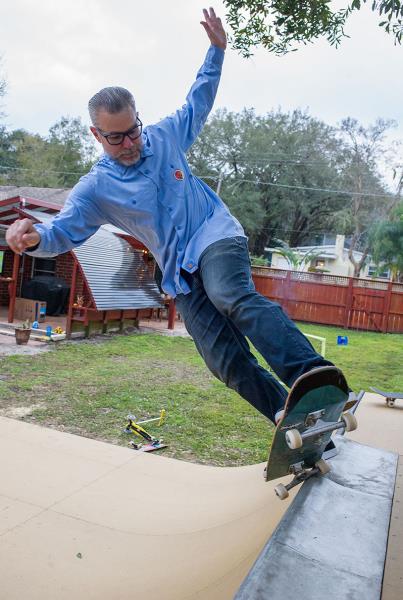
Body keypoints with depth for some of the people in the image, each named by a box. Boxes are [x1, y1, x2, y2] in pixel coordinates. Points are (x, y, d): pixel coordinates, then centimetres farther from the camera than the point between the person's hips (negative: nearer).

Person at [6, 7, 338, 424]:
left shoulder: (165, 136, 9)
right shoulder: (95, 188, 3)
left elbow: (198, 103, 24)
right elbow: (63, 231, -5)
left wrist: (216, 50, 20)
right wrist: (34, 237, -27)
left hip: (216, 237, -1)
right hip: (180, 272, 1)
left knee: (234, 298, -36)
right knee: (229, 364, -10)